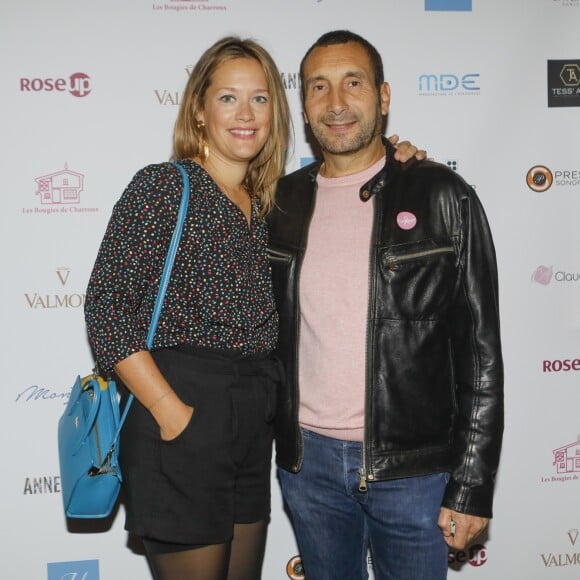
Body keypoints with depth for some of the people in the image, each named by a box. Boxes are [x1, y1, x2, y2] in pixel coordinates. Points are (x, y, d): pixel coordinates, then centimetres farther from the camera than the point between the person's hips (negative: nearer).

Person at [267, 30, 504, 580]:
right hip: (307, 461, 3)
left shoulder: (441, 197, -6)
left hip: (413, 467, -3)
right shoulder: (281, 203, 4)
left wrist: (472, 486, -8)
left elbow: (480, 352, -7)